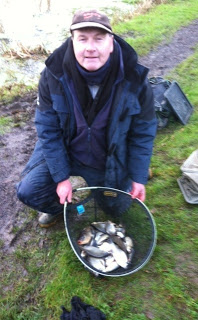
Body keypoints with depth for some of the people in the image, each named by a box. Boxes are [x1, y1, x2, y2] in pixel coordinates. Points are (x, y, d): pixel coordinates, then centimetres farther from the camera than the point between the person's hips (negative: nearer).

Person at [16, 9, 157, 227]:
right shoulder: (53, 75, -22)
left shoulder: (134, 79, -23)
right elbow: (48, 130, -16)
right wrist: (61, 177, -16)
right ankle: (58, 206, 24)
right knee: (28, 191, -10)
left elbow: (142, 133, -12)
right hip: (63, 150, 1)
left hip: (111, 159, 0)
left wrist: (138, 177, -8)